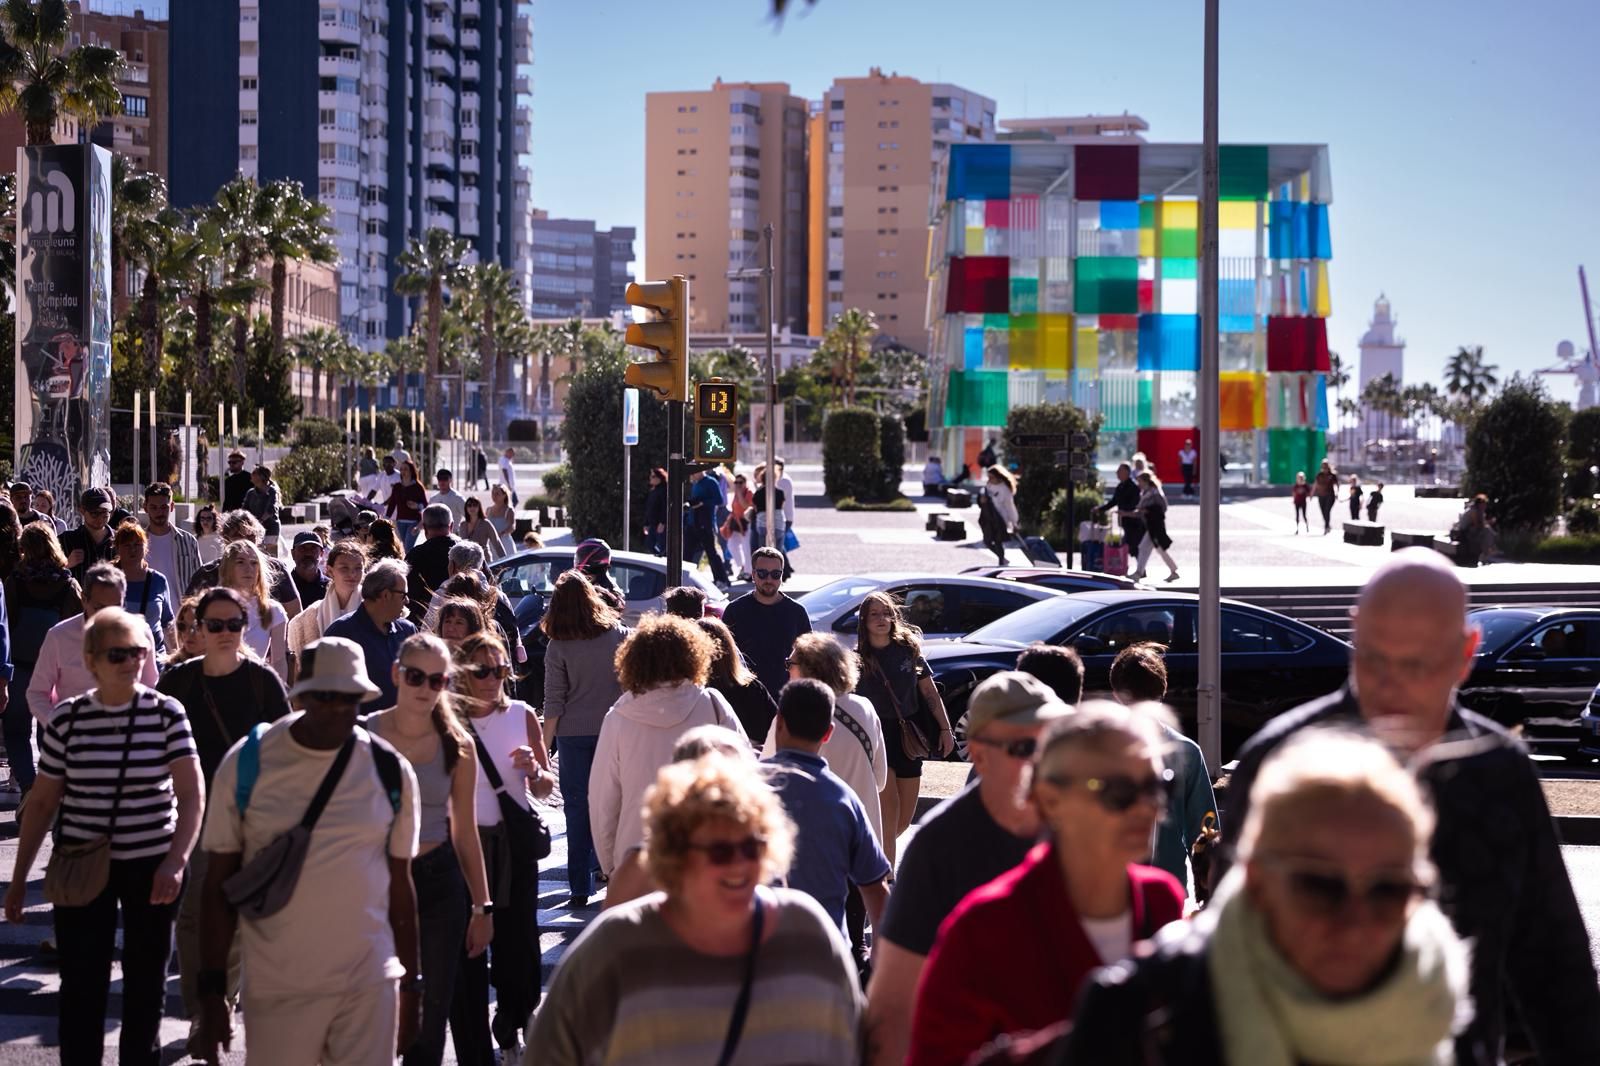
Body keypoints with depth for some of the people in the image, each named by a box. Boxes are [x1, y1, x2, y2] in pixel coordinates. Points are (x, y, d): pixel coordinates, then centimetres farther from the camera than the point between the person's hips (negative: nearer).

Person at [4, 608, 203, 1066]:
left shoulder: (166, 713, -6)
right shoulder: (66, 717, -3)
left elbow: (192, 795, -11)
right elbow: (42, 803, 3)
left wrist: (176, 860, -25)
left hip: (152, 866, 0)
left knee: (146, 982, 12)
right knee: (81, 984, 3)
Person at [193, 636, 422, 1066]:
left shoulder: (390, 771, 2)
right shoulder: (247, 763, -3)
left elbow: (399, 884, 9)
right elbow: (218, 884, 1)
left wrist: (411, 985, 9)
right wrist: (212, 991, -2)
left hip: (370, 985, 1)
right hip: (275, 990, -1)